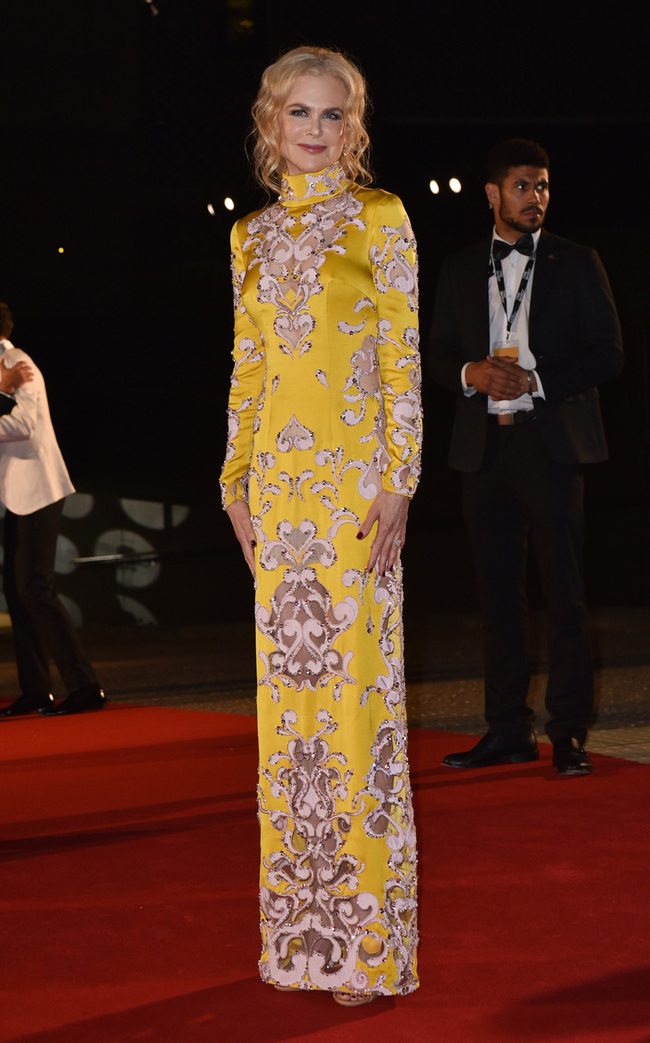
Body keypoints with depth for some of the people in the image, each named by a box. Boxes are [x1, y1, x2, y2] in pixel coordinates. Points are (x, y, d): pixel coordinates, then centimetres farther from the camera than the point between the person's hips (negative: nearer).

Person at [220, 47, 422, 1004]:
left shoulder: (379, 218, -1)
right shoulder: (253, 236, 14)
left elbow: (403, 360, -5)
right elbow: (246, 367, 16)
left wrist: (398, 484, -12)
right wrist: (238, 481, 9)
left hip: (353, 475, -5)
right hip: (278, 477, 5)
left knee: (354, 683, -6)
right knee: (288, 685, 7)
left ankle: (370, 939, 1)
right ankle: (303, 923, 16)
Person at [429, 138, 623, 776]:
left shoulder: (577, 265, 6)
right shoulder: (459, 270, 15)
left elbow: (608, 353, 1)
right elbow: (438, 354, 16)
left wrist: (537, 381, -12)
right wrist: (471, 374, -6)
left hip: (552, 441, -3)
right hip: (486, 447, 3)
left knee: (563, 592, -6)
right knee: (498, 594, 5)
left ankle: (569, 735, -2)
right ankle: (509, 731, 12)